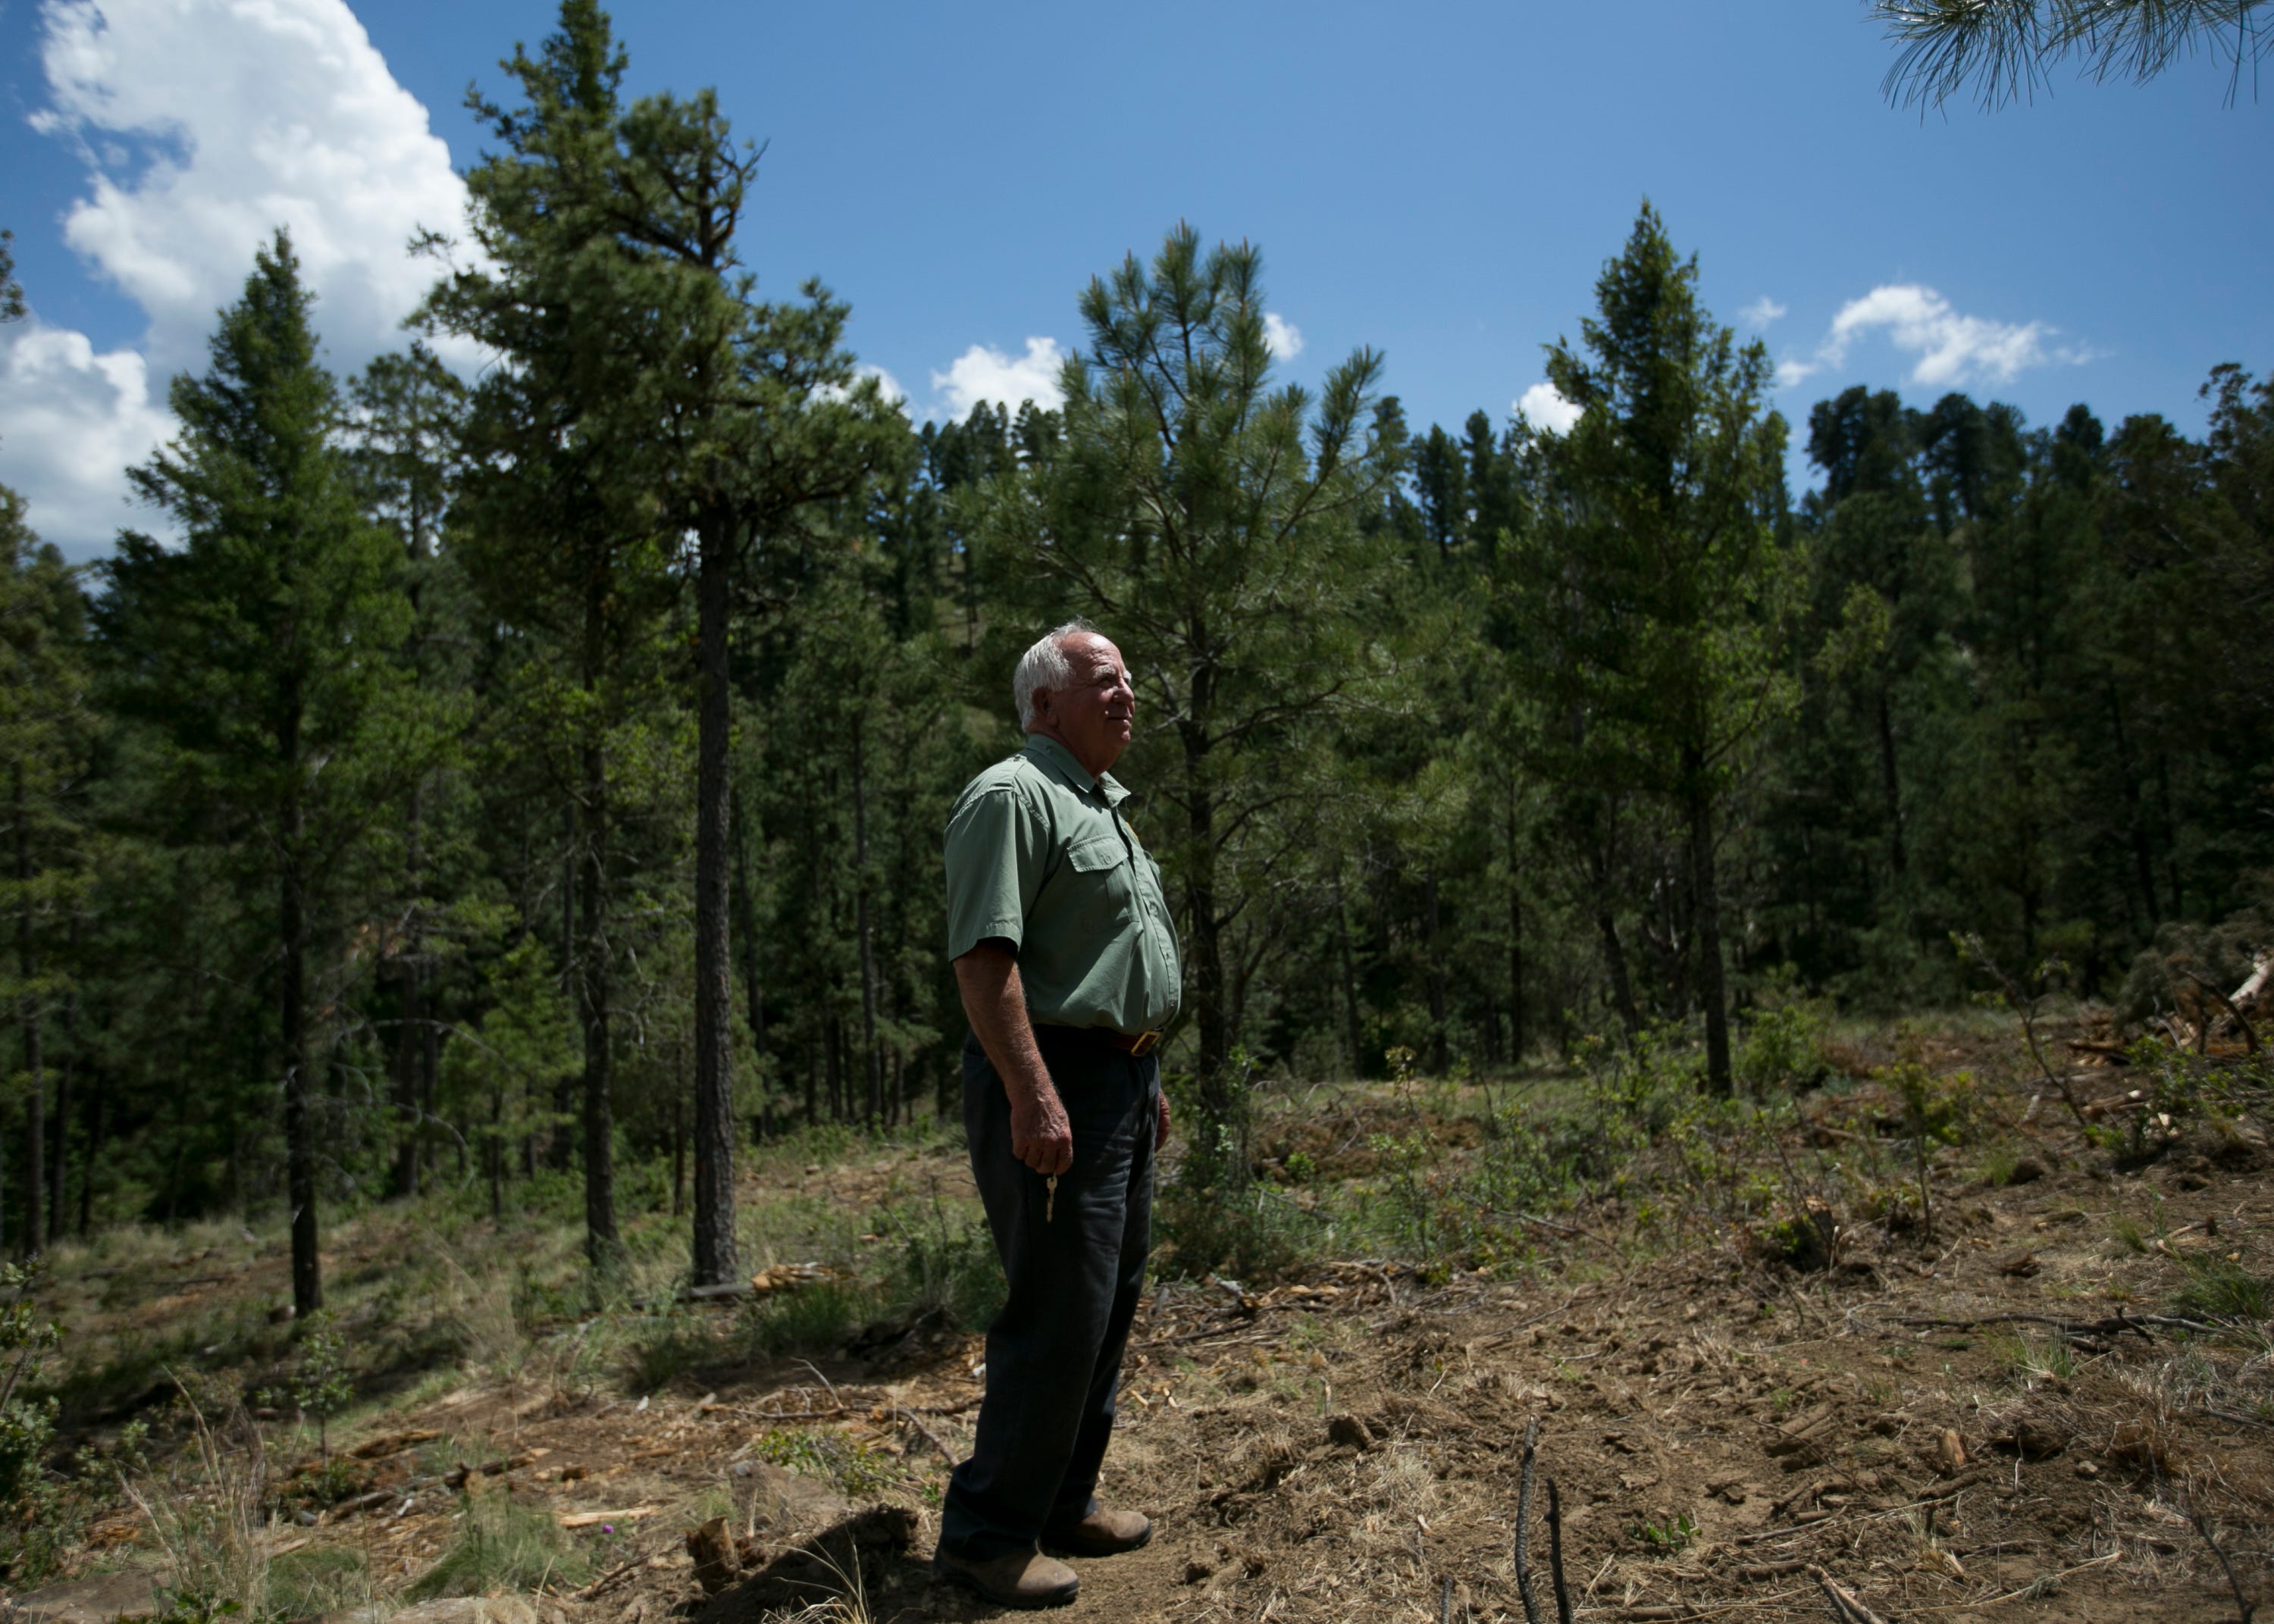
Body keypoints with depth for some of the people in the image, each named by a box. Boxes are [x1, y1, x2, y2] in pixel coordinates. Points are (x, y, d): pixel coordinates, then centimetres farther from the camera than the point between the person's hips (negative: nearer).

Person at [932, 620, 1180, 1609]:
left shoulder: (1103, 808, 19)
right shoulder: (1013, 796, -12)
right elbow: (984, 956, -22)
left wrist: (1146, 1080, 22)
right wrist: (1034, 1096, -27)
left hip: (1117, 1080, 10)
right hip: (1048, 1082, -10)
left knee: (1110, 1303, 14)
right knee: (1059, 1311, -7)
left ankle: (1063, 1506, 27)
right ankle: (986, 1534, 7)